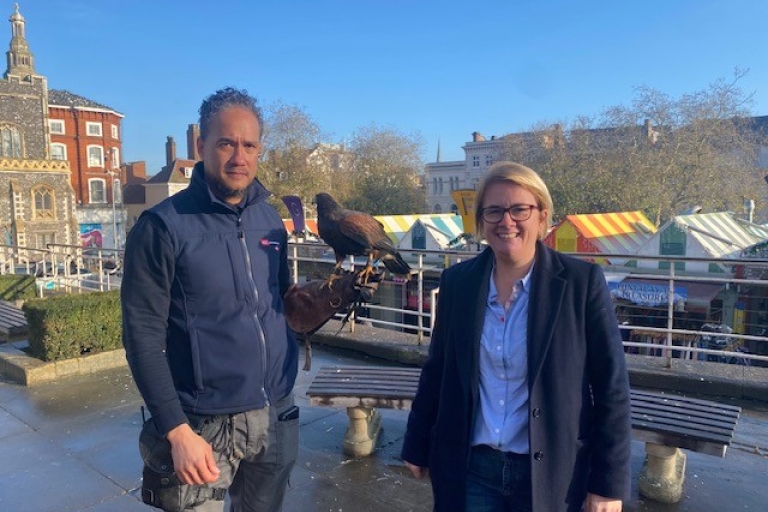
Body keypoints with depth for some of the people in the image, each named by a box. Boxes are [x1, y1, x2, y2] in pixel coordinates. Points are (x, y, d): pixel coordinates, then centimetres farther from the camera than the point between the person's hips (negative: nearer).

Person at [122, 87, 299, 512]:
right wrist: (177, 430, -17)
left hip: (275, 414, 5)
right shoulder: (163, 226, -13)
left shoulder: (269, 218, 3)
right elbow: (143, 337, -14)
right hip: (206, 423, -5)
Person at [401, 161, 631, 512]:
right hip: (469, 469, 2)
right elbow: (437, 370, 6)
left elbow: (611, 388, -7)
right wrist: (417, 445, 11)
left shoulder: (582, 282, -11)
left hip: (551, 472, -2)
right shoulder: (456, 281, -3)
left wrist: (608, 483, -7)